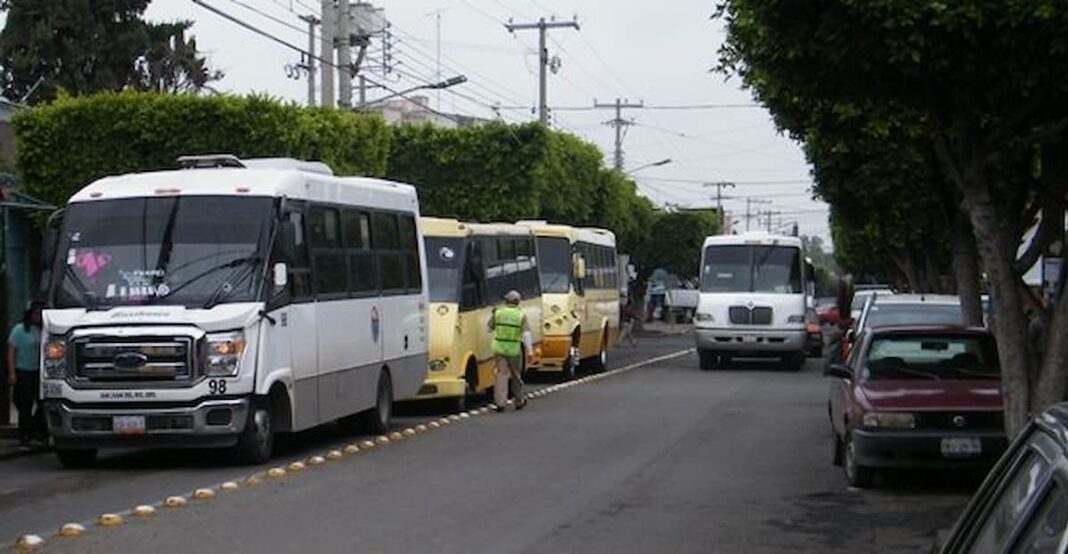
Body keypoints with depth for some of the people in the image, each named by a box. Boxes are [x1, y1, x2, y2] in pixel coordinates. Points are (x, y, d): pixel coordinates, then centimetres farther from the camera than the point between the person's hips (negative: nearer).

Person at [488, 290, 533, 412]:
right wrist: (530, 350, -14)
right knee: (516, 376, 13)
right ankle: (519, 401, 26)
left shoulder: (498, 312, 0)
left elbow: (490, 328, 10)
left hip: (499, 348, 0)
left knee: (501, 375, -1)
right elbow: (526, 333, -10)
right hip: (514, 350, 0)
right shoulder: (521, 315, -4)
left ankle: (500, 402, -12)